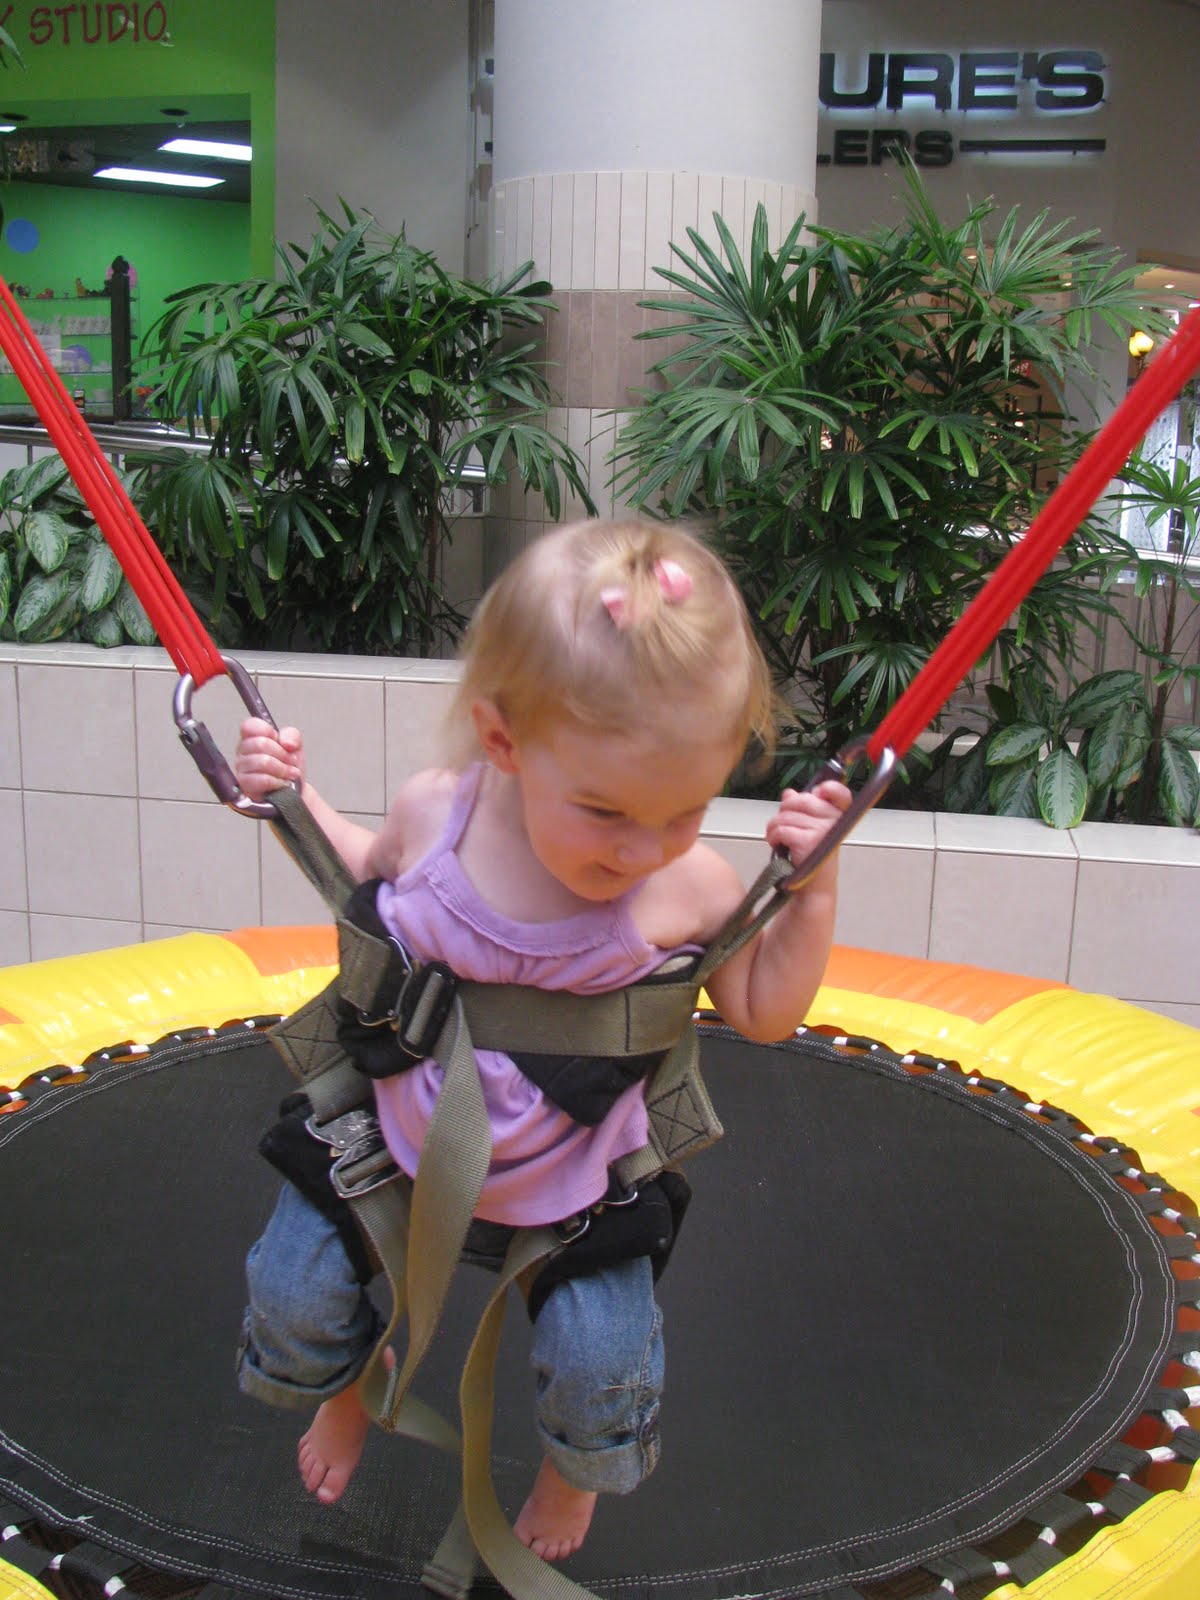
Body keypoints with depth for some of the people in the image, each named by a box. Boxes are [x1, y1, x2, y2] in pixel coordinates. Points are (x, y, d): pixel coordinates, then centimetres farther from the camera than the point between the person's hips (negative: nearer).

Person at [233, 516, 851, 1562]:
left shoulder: (690, 889, -26)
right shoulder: (433, 810, -22)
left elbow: (764, 1013, -7)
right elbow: (368, 873, 4)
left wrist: (812, 892, -22)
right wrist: (294, 797, -10)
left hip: (575, 1172, -1)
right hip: (393, 1131, 2)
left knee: (601, 1362, -4)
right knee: (294, 1293, 10)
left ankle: (575, 1468, 37)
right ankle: (351, 1379, 50)